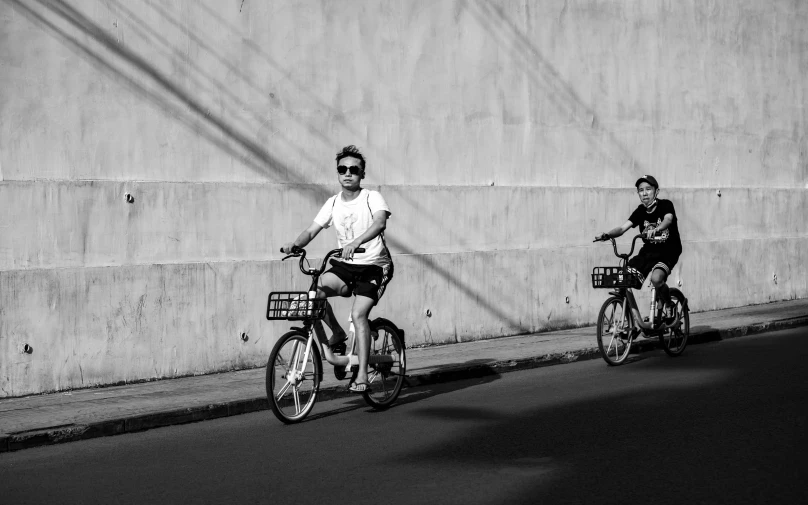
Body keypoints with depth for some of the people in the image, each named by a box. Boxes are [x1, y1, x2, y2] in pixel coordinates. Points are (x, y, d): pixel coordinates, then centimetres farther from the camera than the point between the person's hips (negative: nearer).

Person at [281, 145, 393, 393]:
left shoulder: (372, 198, -9)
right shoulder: (333, 203, 6)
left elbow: (380, 223, -29)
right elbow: (312, 230, 2)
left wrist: (356, 242, -46)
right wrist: (295, 244, -21)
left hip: (373, 266, -4)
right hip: (344, 265, 4)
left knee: (358, 314, -23)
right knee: (315, 289, -24)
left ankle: (362, 375, -18)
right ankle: (336, 334, -1)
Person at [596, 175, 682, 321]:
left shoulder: (665, 205, -9)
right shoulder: (640, 211, 2)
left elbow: (668, 219, -31)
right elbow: (623, 228, -9)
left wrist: (656, 230, -53)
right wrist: (607, 235, -30)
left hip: (668, 251, -5)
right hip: (648, 251, 5)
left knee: (656, 279, -33)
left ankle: (669, 305, -3)